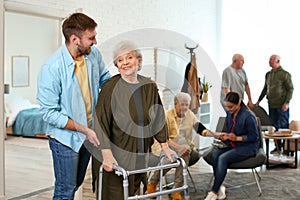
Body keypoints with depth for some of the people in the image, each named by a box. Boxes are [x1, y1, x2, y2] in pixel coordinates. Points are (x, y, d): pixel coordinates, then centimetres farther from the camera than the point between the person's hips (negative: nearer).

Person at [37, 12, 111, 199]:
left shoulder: (94, 54, -10)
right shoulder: (51, 68, -26)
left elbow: (105, 79, 8)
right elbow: (50, 113, -22)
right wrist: (84, 130, -22)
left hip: (90, 133, 6)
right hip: (65, 137, -6)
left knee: (76, 183, 24)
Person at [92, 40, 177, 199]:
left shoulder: (149, 87, 3)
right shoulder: (110, 88, -11)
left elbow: (158, 118, 10)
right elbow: (101, 122, -14)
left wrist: (165, 147, 9)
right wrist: (107, 154, -21)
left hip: (139, 155, 5)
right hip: (115, 156, -4)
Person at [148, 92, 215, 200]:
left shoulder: (190, 114, 6)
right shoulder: (167, 115, -9)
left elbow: (200, 128, -5)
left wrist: (215, 134, -24)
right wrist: (178, 146, -32)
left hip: (183, 145, 4)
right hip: (164, 145, -4)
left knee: (185, 154, -30)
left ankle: (176, 189, -25)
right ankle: (152, 183, -16)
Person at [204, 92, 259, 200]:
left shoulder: (248, 116, -16)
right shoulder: (229, 113, 5)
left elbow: (253, 136, -12)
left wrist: (237, 138, -20)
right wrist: (226, 136, -3)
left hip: (248, 147, -7)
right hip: (232, 145, 7)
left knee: (223, 158, -28)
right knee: (214, 153, -23)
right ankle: (219, 187, -19)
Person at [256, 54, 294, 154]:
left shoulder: (285, 74, -7)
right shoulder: (268, 74, 11)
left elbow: (290, 89, -8)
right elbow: (265, 89, 20)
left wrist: (287, 102, -15)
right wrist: (259, 101, 17)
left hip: (282, 105, -6)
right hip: (272, 105, 6)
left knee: (284, 126, -1)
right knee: (274, 126, 9)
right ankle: (278, 146, 18)